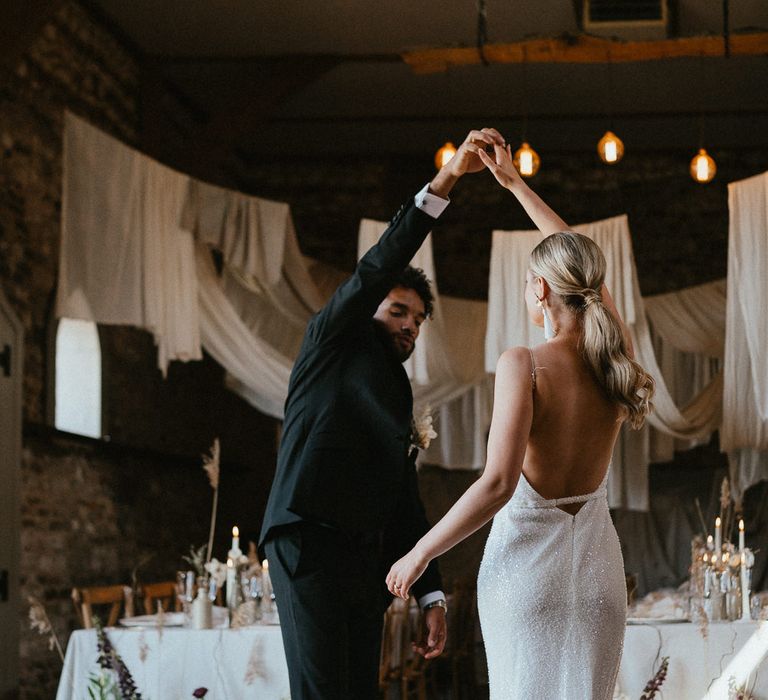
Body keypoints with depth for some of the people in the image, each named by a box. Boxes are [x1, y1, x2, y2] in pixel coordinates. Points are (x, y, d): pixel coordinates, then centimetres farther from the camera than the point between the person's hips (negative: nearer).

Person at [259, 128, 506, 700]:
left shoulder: (398, 395, 27)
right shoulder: (333, 342, 10)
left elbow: (406, 503, 24)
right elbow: (378, 267, -6)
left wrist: (432, 596, 15)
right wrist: (445, 180, -13)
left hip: (367, 561, 7)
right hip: (309, 542, -7)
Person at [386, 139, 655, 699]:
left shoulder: (524, 366, -16)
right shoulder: (613, 359, 0)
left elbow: (497, 483, -24)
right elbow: (584, 268, 17)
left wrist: (421, 554, -14)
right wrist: (515, 184, 25)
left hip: (527, 557, -4)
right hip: (597, 563, 5)